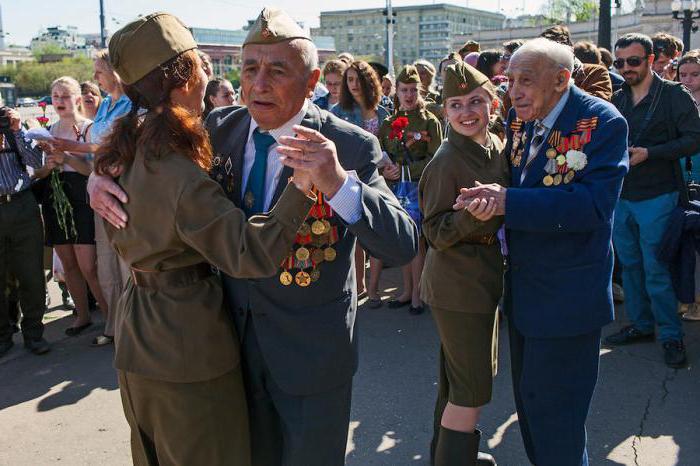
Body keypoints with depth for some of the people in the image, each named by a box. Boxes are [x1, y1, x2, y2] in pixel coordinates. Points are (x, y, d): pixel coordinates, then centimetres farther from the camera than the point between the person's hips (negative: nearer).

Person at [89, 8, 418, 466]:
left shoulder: (350, 146, -18)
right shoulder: (220, 128, -4)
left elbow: (404, 245, -25)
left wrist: (338, 183, -41)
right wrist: (103, 176, -12)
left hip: (311, 351, -4)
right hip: (235, 336, 4)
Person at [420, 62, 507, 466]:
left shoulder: (496, 147, 4)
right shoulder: (446, 162, -20)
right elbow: (435, 233, -19)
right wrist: (474, 213, -34)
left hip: (486, 276, 9)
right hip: (457, 284, -8)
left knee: (460, 376, 22)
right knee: (473, 387, -1)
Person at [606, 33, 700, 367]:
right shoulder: (617, 99, 9)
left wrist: (649, 153, -19)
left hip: (656, 196, -6)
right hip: (621, 195, 6)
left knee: (656, 270, -3)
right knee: (630, 264, 14)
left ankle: (671, 336, 11)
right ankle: (641, 325, 28)